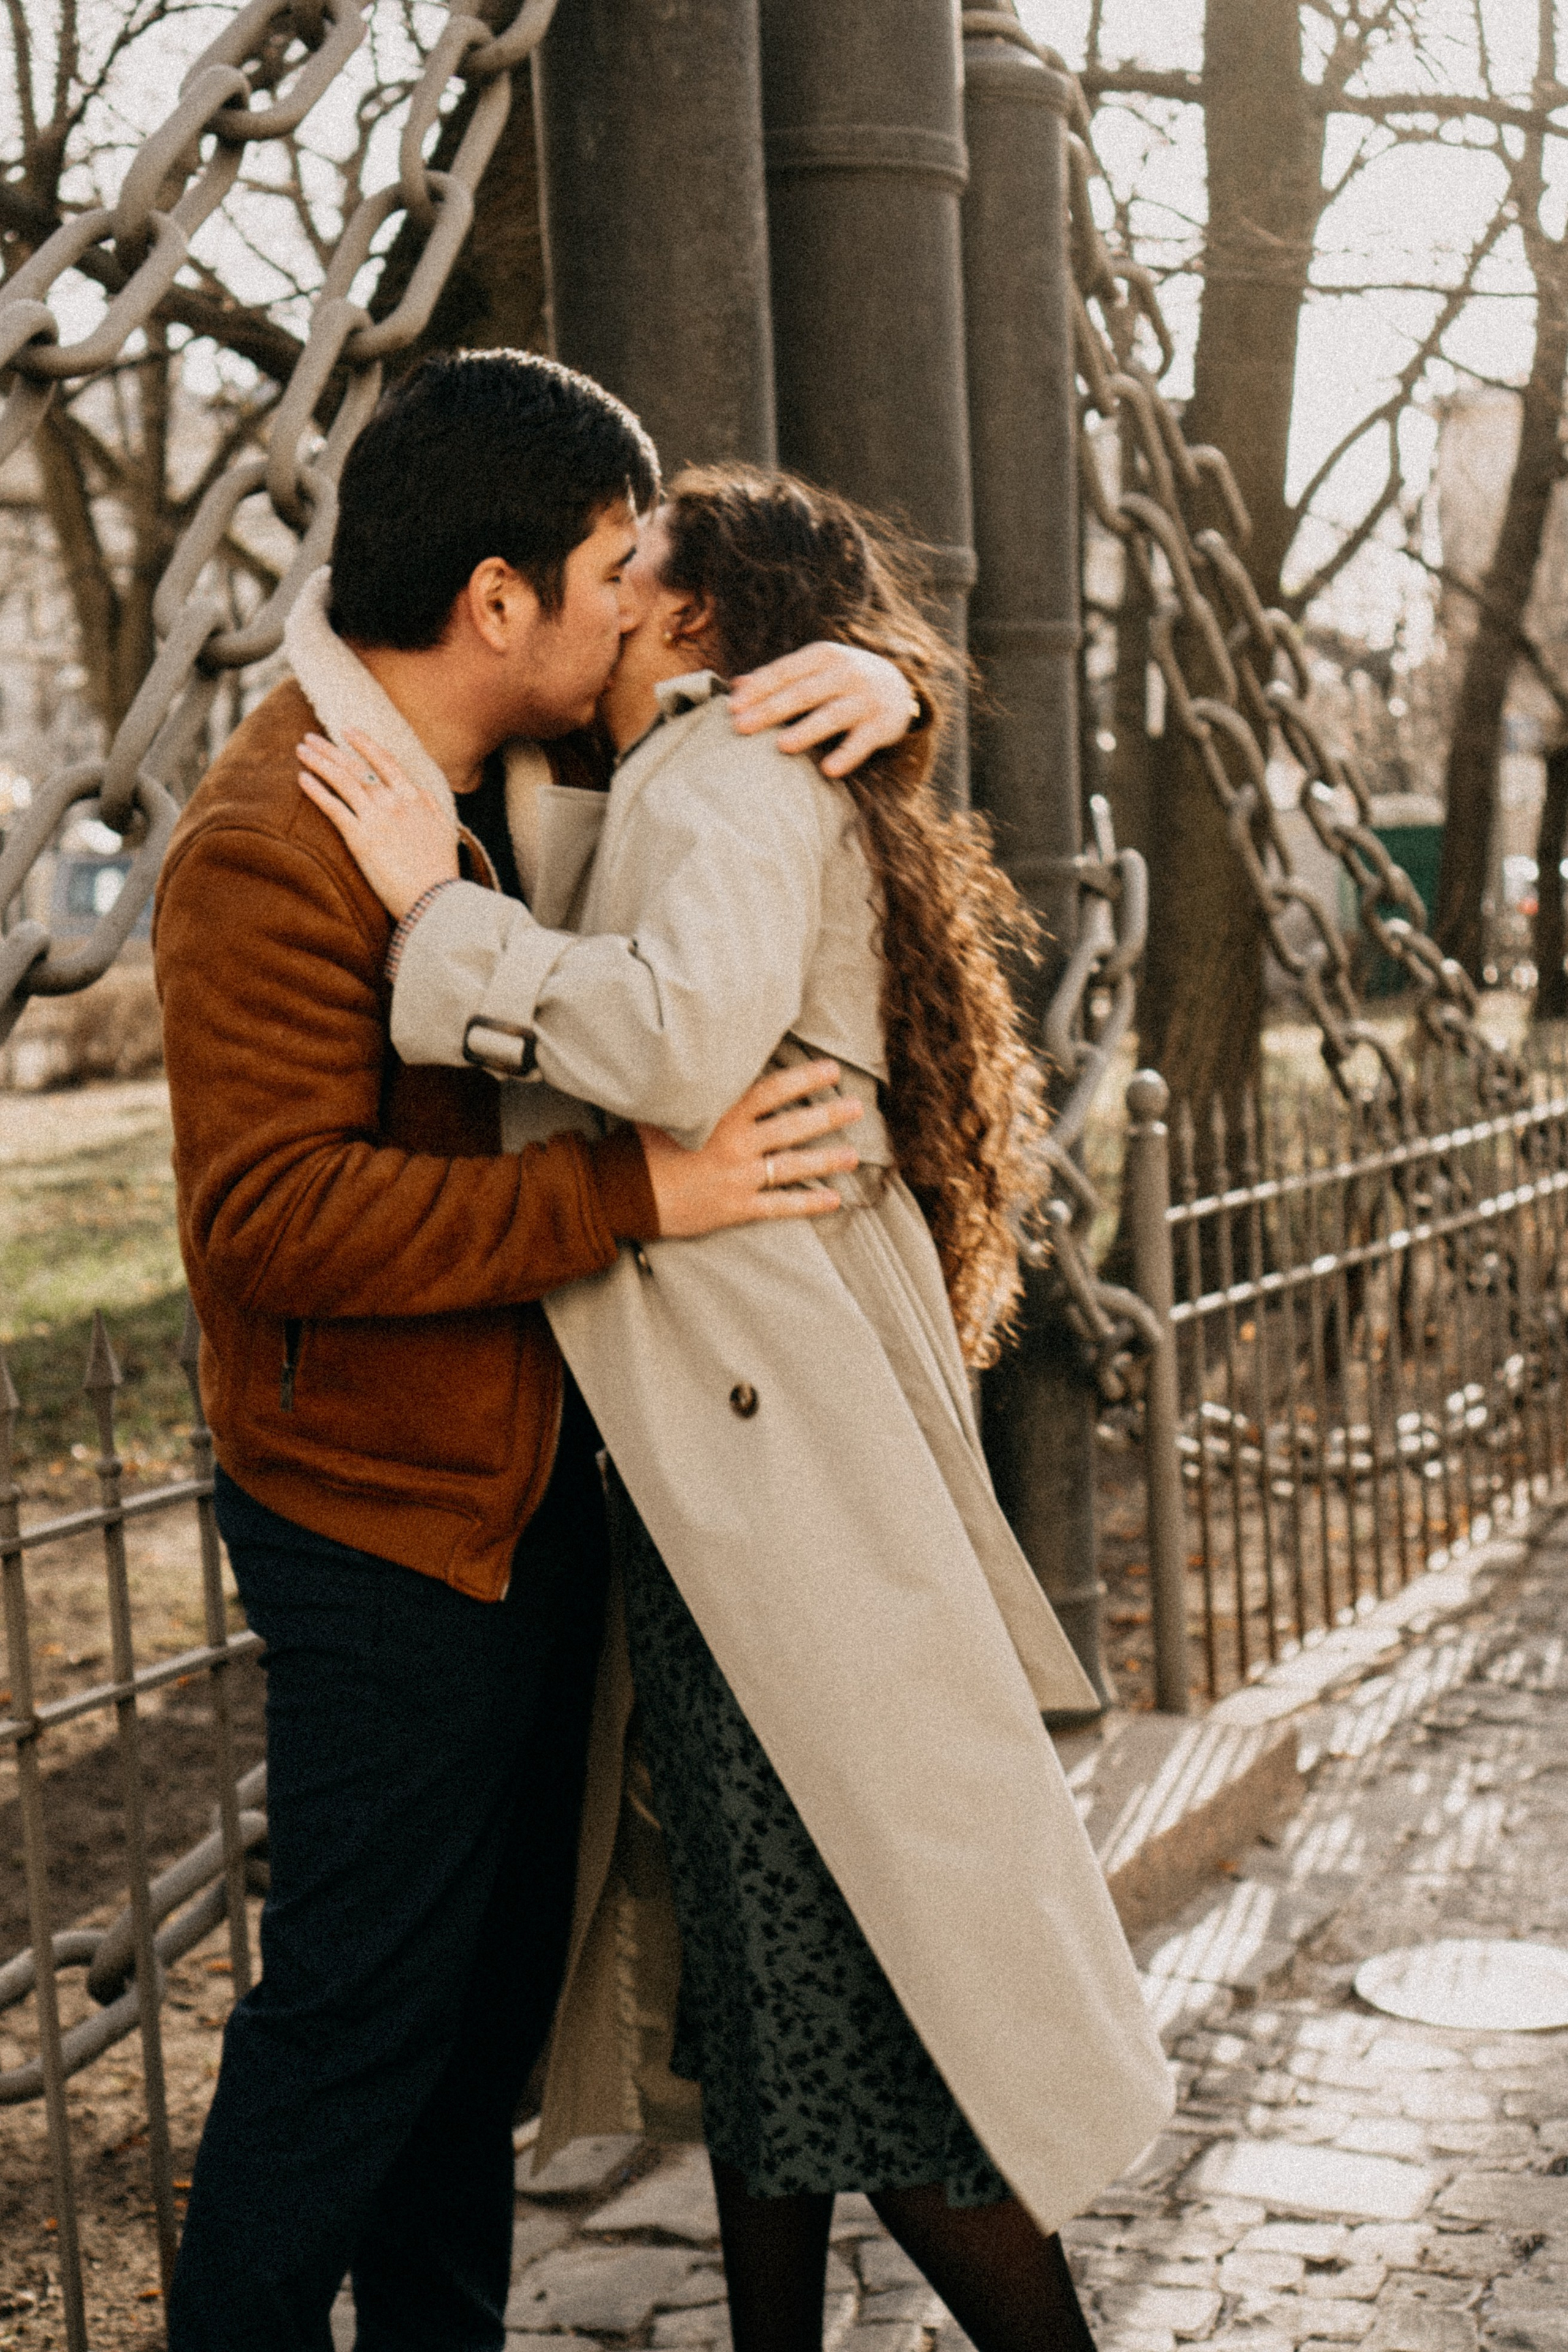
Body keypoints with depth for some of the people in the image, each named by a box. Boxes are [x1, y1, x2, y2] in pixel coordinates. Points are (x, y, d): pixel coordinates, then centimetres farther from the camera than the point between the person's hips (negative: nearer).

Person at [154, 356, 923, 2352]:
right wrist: (640, 1191, -30)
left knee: (495, 1982, 19)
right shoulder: (273, 842, -20)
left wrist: (868, 685, -3)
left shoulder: (532, 780, 7)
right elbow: (270, 1212, -28)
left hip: (535, 1490, 9)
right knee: (359, 2011, 1)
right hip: (387, 1527, -9)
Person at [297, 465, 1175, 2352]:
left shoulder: (732, 769, -7)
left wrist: (440, 902, -15)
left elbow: (684, 1039, -26)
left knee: (861, 2008, -5)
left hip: (775, 1463, -10)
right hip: (718, 1471, 10)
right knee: (762, 1981, 17)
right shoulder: (757, 790, 23)